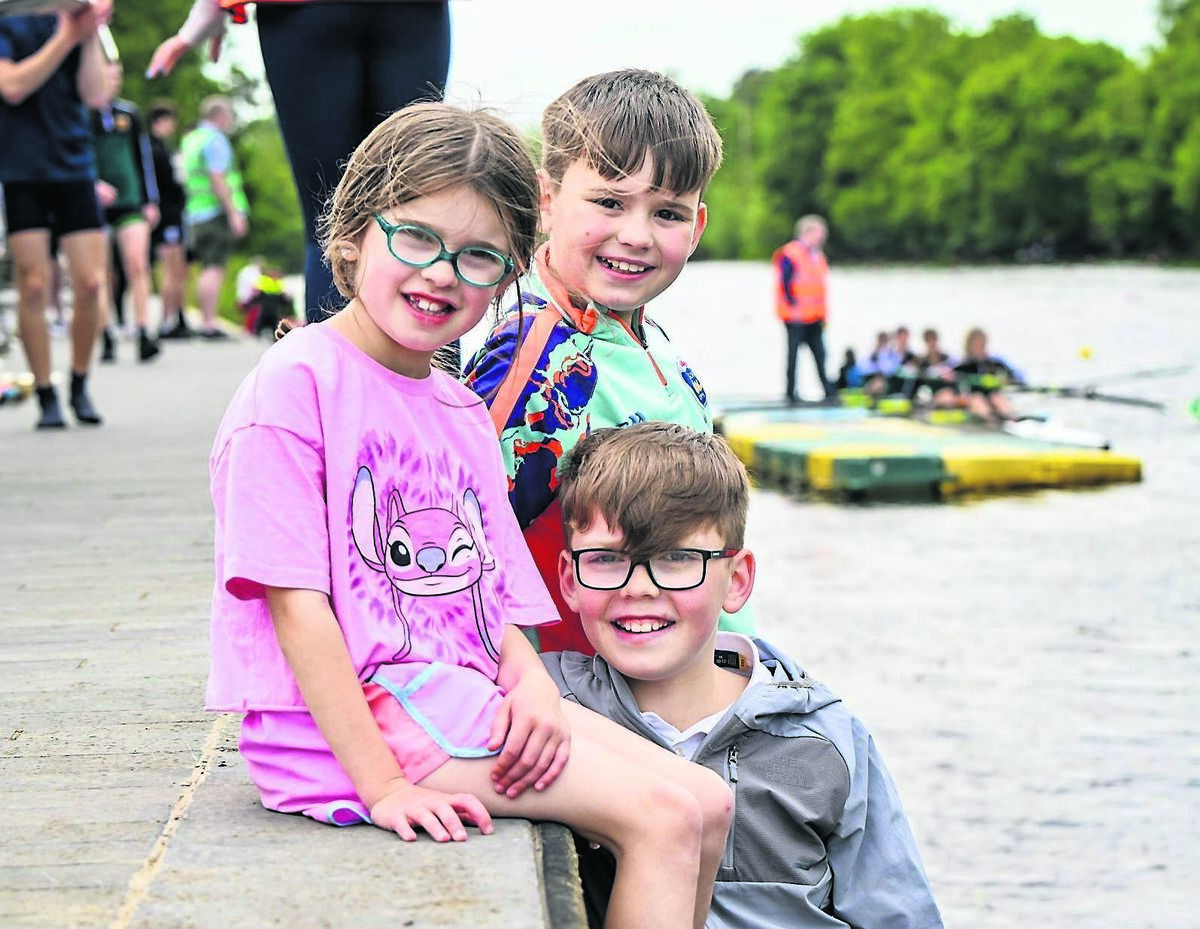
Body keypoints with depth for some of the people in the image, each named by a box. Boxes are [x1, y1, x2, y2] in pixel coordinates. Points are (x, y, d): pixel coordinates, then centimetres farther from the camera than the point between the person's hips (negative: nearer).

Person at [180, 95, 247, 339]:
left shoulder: (190, 139, 20)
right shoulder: (215, 139, -8)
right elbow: (217, 179, -17)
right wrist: (234, 213, -18)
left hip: (195, 214, 9)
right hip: (217, 211, -9)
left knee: (208, 269, 12)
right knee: (214, 268, -11)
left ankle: (206, 322, 12)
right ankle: (210, 324, -16)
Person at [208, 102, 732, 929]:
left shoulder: (462, 409, 16)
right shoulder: (296, 383, -10)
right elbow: (295, 603, -15)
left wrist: (531, 678, -6)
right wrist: (381, 783, -19)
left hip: (465, 692, 8)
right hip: (350, 717, -8)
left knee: (708, 806, 0)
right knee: (664, 814, -16)